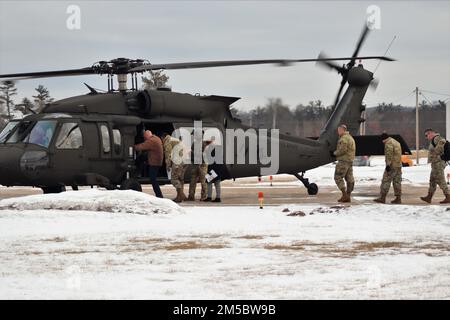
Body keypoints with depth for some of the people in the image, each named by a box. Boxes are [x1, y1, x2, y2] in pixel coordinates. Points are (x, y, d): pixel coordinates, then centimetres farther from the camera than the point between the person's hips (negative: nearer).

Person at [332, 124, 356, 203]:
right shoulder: (350, 137, 20)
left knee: (338, 177, -7)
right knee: (349, 178, 7)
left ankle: (344, 195, -13)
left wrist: (335, 153, -8)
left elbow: (342, 150, -23)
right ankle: (348, 196, 8)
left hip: (343, 160, -10)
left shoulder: (344, 139, -13)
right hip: (350, 161, 10)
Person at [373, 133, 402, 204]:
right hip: (398, 166, 9)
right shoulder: (396, 142, 20)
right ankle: (398, 198, 6)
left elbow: (389, 155, -20)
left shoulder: (388, 143, -10)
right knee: (397, 182, 8)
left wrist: (388, 165, -22)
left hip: (391, 166, -9)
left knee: (386, 181, -6)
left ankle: (382, 198, -7)